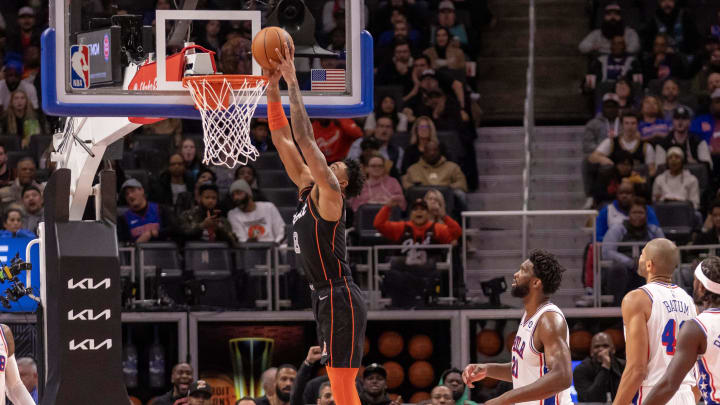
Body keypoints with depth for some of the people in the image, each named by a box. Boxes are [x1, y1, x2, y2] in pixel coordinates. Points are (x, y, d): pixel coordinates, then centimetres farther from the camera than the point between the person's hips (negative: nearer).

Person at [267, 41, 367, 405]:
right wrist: (272, 86, 7)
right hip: (326, 300, 10)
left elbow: (304, 137, -16)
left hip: (341, 300, -10)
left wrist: (292, 82, -14)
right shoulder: (306, 190, 14)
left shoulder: (329, 194, -9)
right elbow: (283, 138, 13)